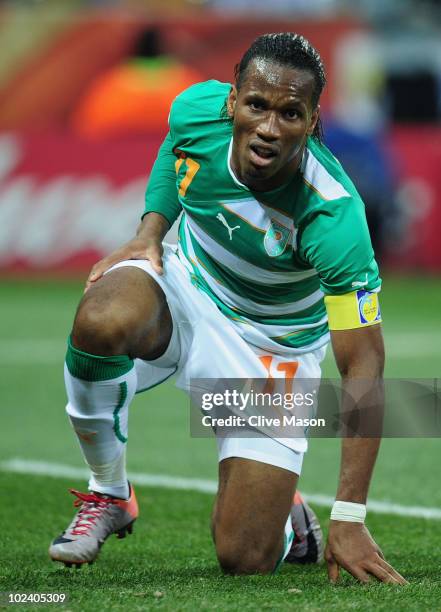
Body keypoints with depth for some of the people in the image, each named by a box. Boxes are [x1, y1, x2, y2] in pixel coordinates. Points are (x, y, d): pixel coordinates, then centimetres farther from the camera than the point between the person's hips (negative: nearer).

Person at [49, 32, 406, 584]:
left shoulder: (334, 216, -33)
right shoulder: (198, 110, -22)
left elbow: (363, 366, -30)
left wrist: (349, 519, -34)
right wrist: (150, 230, -7)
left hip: (273, 346, -3)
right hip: (186, 286, 3)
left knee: (245, 558, -13)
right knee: (102, 320, -36)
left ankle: (286, 516, 27)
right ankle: (107, 495, -9)